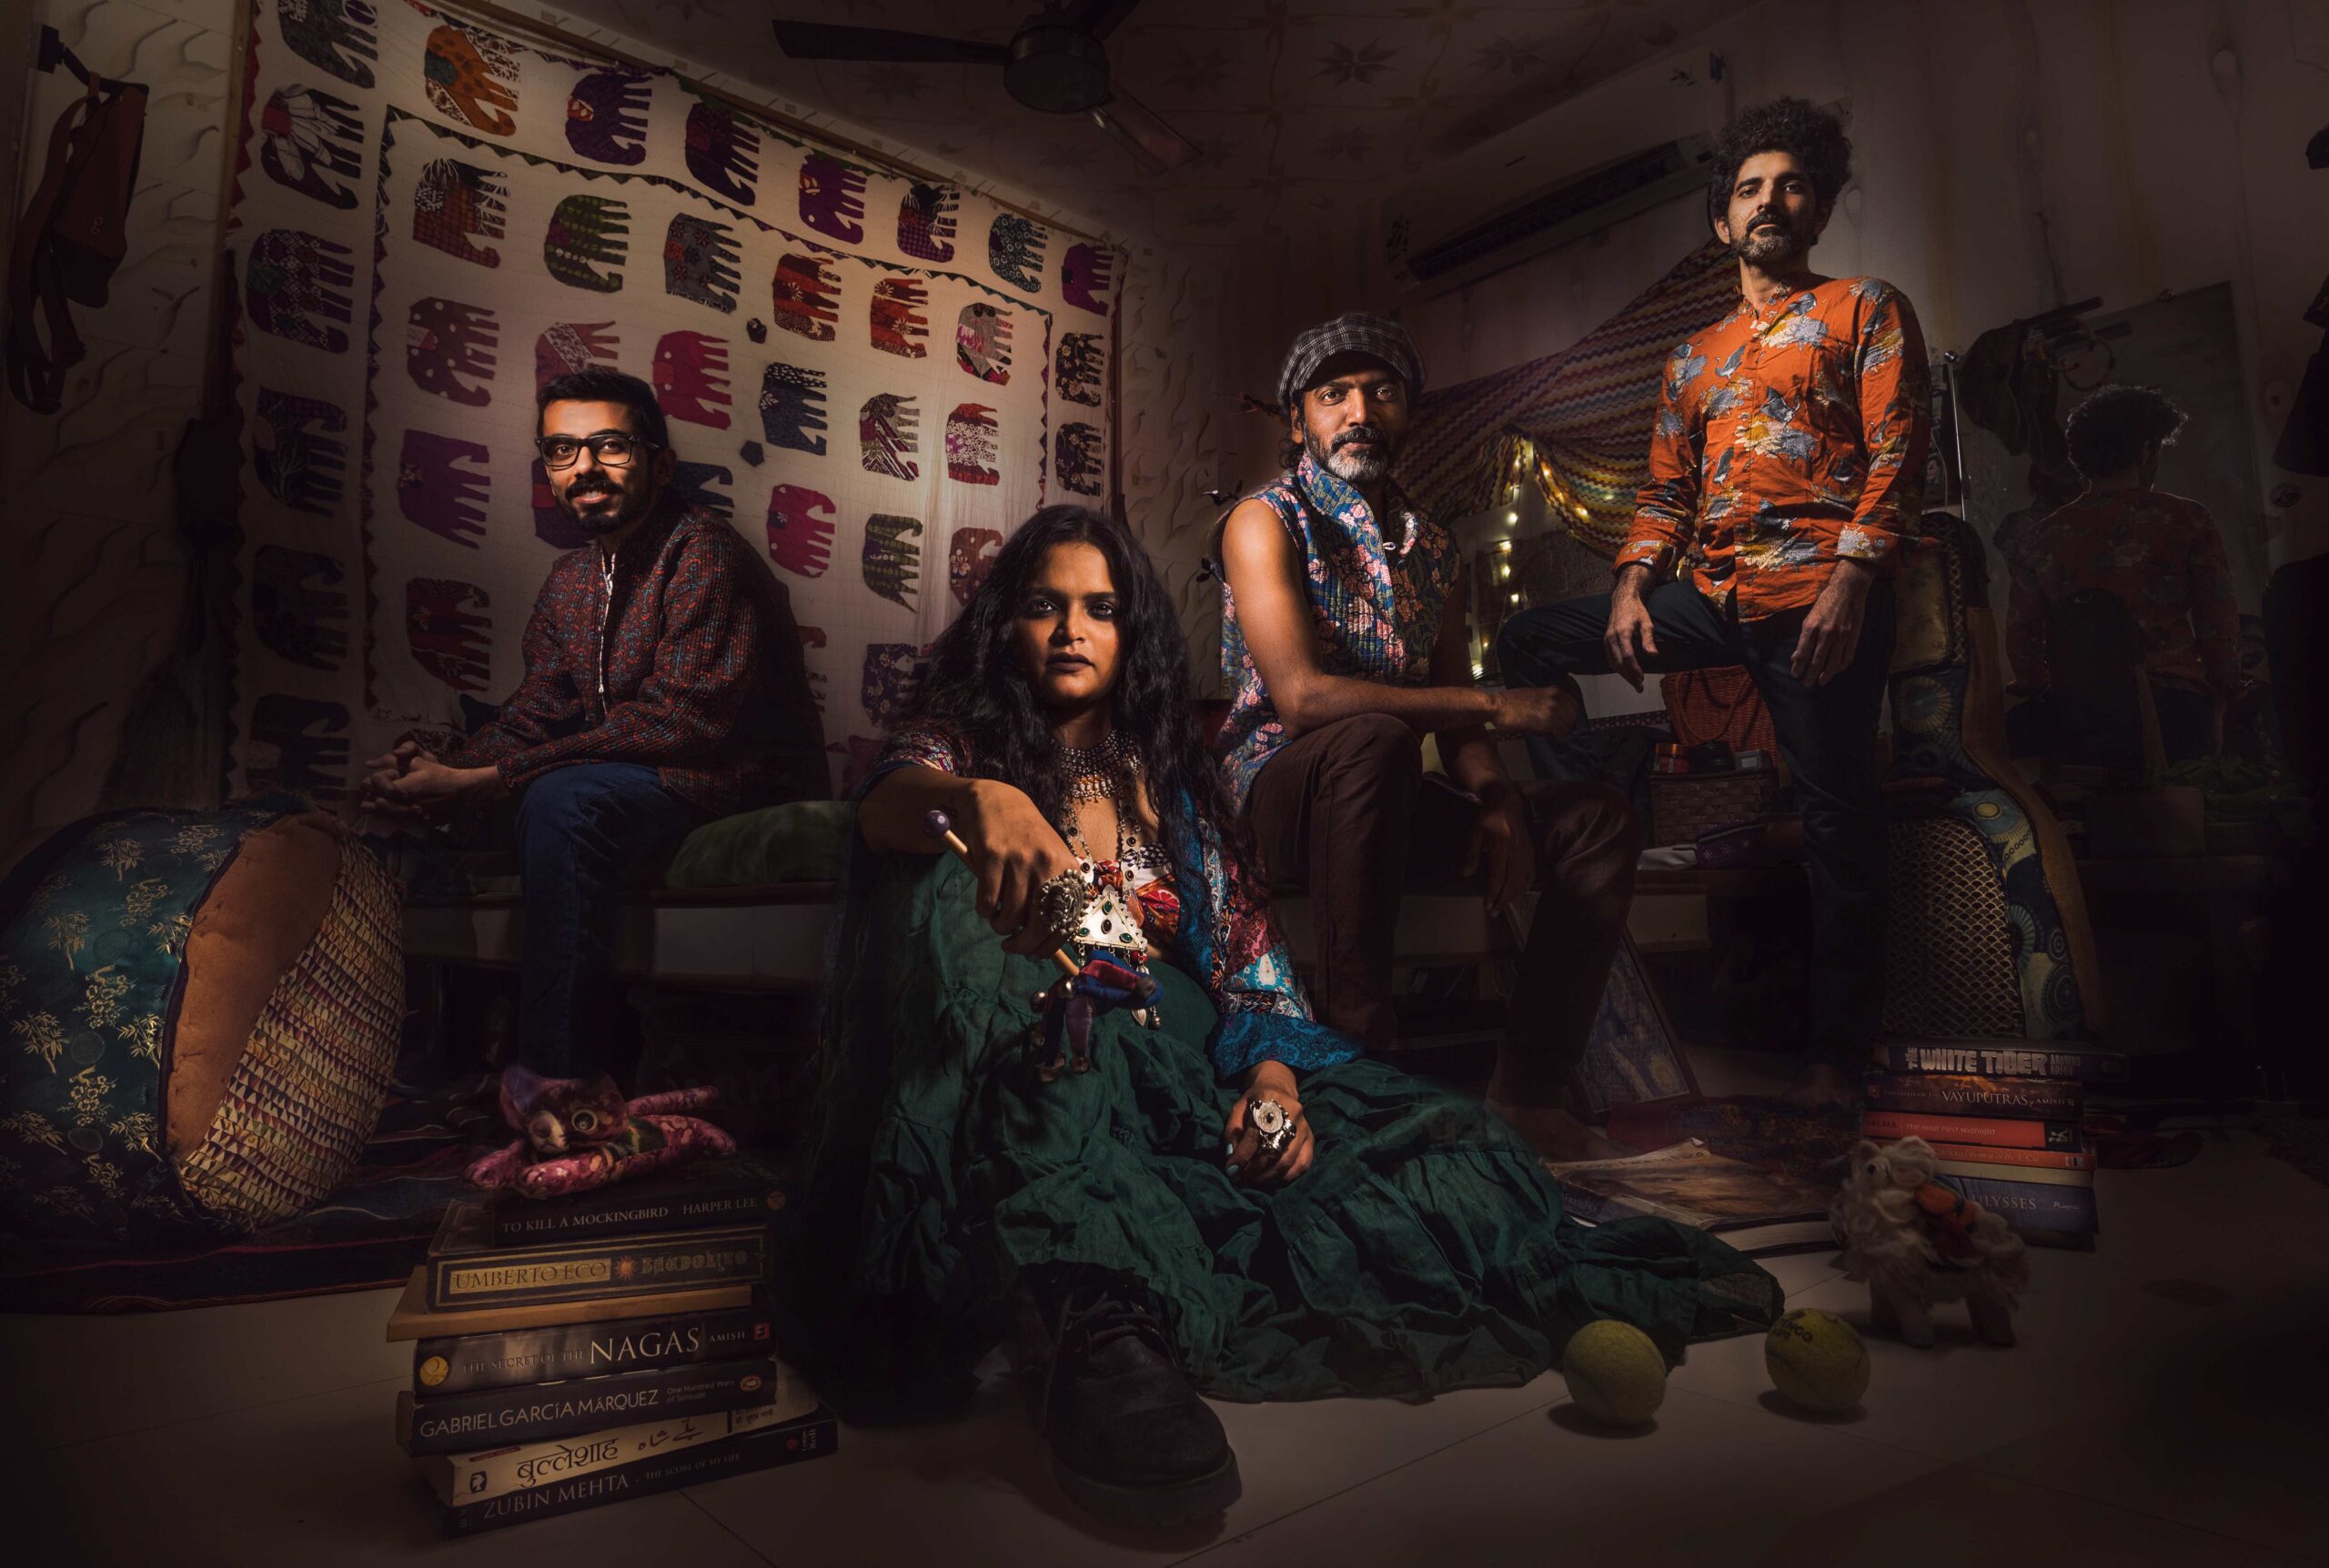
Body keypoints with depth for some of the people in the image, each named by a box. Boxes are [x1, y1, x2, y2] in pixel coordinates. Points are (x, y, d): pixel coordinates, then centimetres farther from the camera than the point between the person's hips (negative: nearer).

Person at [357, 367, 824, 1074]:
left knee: (564, 799, -31)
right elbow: (536, 710, 7)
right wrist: (446, 766, -16)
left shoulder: (701, 548, -15)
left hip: (745, 786, -9)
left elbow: (678, 718, -24)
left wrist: (491, 779, -27)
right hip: (624, 779, 9)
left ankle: (558, 1082, -24)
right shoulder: (569, 579, 14)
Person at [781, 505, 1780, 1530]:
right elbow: (887, 801, -16)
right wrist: (976, 799, -41)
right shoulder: (963, 746, 9)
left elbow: (1246, 950, 10)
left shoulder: (1172, 779, 19)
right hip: (1020, 1073, -3)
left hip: (1178, 1068, 4)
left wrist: (1272, 1071, -12)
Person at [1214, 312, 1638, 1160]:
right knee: (1373, 739, -37)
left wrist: (1494, 802, -10)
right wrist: (1493, 704, -19)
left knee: (1598, 818, -5)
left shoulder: (1433, 548, 16)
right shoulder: (1265, 521, -6)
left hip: (1389, 803, 7)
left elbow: (1455, 718, 13)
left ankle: (1528, 1091, -8)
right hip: (1279, 795, -6)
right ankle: (1358, 1052, -30)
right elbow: (1301, 695, -21)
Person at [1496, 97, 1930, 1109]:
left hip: (1819, 596, -5)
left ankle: (1838, 1046, 4)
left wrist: (1850, 580, -16)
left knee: (1835, 814, -6)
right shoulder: (1693, 359, 25)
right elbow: (1665, 493, 19)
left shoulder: (1865, 309, 12)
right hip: (1709, 598, 5)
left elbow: (1896, 453, -1)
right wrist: (1632, 588, 0)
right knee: (1527, 641, -4)